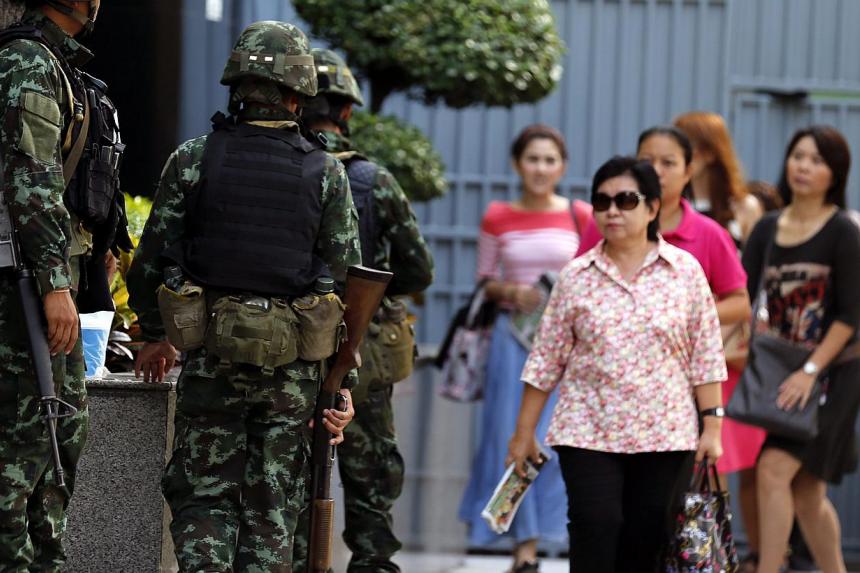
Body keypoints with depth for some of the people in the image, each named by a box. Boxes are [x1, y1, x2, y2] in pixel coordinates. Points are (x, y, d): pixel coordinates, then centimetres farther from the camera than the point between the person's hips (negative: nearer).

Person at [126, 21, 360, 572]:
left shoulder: (193, 160, -2)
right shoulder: (326, 174, 0)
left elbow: (152, 262, 1)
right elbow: (344, 281, 0)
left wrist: (155, 334, 18)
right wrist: (343, 381, 5)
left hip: (211, 354, 0)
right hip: (293, 361, 1)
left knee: (203, 493, 6)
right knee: (273, 506, 8)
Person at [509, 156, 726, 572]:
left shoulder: (685, 271, 2)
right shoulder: (576, 277, 3)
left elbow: (706, 356, 3)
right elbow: (546, 359, 6)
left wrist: (712, 425, -2)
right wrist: (524, 432, 6)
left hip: (665, 435, 0)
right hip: (588, 433, 0)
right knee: (596, 534, -11)